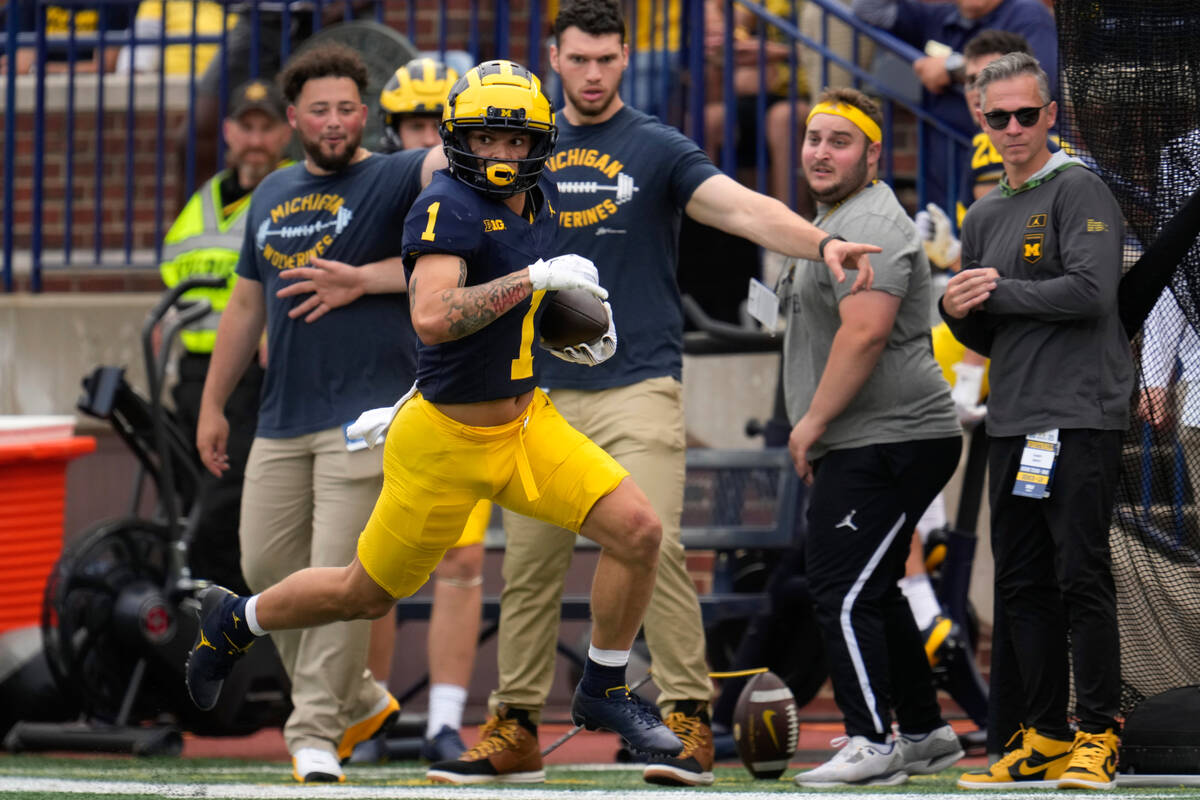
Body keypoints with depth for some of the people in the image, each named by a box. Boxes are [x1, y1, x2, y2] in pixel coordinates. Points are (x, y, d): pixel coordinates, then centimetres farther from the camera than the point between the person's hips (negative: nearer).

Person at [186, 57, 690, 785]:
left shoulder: (539, 198, 4)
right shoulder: (448, 208, -22)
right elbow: (432, 317, -38)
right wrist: (539, 276, -33)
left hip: (526, 420, 7)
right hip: (448, 443, -6)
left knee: (639, 532, -9)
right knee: (367, 595, 9)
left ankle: (603, 692, 10)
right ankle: (236, 620, 37)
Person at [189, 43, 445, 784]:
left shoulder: (389, 180, -1)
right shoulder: (273, 196, 16)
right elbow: (247, 307, 23)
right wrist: (213, 405, 21)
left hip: (368, 412, -6)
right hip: (284, 418, 6)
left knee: (340, 576, -11)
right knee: (269, 568, 7)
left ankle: (315, 735, -5)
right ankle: (357, 699, 25)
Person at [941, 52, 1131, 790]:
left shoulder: (1079, 191, -3)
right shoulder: (985, 216, 21)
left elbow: (1090, 291, -17)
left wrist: (998, 291, -9)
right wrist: (959, 310, 2)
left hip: (1080, 417, -8)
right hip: (1013, 423, 8)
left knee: (1082, 578, -9)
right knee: (1023, 585, 7)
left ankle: (1097, 737, -6)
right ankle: (1045, 739, 11)